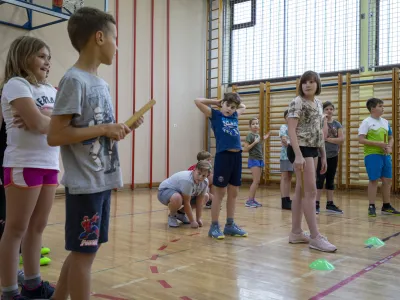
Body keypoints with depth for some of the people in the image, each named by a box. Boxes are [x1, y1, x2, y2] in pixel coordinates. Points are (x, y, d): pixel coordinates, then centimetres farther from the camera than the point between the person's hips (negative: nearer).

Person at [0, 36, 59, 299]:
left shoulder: (49, 89, 18)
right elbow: (37, 124, -18)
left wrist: (42, 116, -13)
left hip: (50, 165, 7)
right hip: (24, 165, -7)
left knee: (37, 227, 12)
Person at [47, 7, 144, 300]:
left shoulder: (100, 82, 13)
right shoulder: (74, 80, -14)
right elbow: (55, 136, -19)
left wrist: (121, 129, 3)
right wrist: (104, 129, -17)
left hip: (103, 181, 9)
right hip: (85, 184, -9)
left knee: (84, 250, 17)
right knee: (84, 252, 2)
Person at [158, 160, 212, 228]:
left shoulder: (205, 182, -15)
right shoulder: (187, 180, -37)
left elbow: (199, 200, -7)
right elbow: (186, 203, -30)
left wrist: (198, 219, -10)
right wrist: (192, 221, -23)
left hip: (181, 193, 8)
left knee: (205, 196, 6)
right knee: (177, 198, -41)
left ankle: (180, 213, 14)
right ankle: (172, 216, -6)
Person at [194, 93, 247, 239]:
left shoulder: (235, 116, 17)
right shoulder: (215, 115, 3)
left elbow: (243, 106, 39)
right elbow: (198, 101, -5)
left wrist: (235, 104, 24)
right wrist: (215, 102, 5)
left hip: (237, 156, 6)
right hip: (223, 156, -6)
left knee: (233, 193, 10)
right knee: (220, 192, 0)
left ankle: (230, 225, 21)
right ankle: (214, 226, 9)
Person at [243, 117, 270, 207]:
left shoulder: (258, 135, 13)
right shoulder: (250, 135, -8)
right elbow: (246, 148, -15)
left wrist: (263, 140, 11)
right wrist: (254, 142, -21)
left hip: (260, 159, 8)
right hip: (253, 160, -8)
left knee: (257, 181, 7)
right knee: (256, 181, -12)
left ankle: (253, 199, 12)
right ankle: (249, 200, -10)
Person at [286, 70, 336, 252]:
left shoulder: (319, 104, 16)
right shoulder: (297, 102, -9)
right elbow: (291, 130, -16)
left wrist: (324, 156, 18)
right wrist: (298, 155, -25)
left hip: (312, 151, 8)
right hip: (301, 150, -8)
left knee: (301, 192, 10)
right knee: (311, 192, -8)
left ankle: (296, 232, 18)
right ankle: (315, 237, -3)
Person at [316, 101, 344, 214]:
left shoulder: (337, 124, 6)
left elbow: (342, 139, -5)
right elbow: (322, 136, -22)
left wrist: (328, 139, -13)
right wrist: (325, 121, -18)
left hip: (333, 155, 4)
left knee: (330, 180, 9)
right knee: (320, 179, -5)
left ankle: (330, 204, 14)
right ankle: (316, 204, -2)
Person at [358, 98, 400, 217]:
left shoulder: (385, 122, 13)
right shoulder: (366, 122, -5)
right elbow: (361, 139, -13)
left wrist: (389, 147, -2)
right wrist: (379, 144, -19)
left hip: (385, 155, 6)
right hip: (372, 155, -6)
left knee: (387, 180, 8)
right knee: (374, 180, -4)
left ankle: (386, 206, 20)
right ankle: (371, 207, 4)